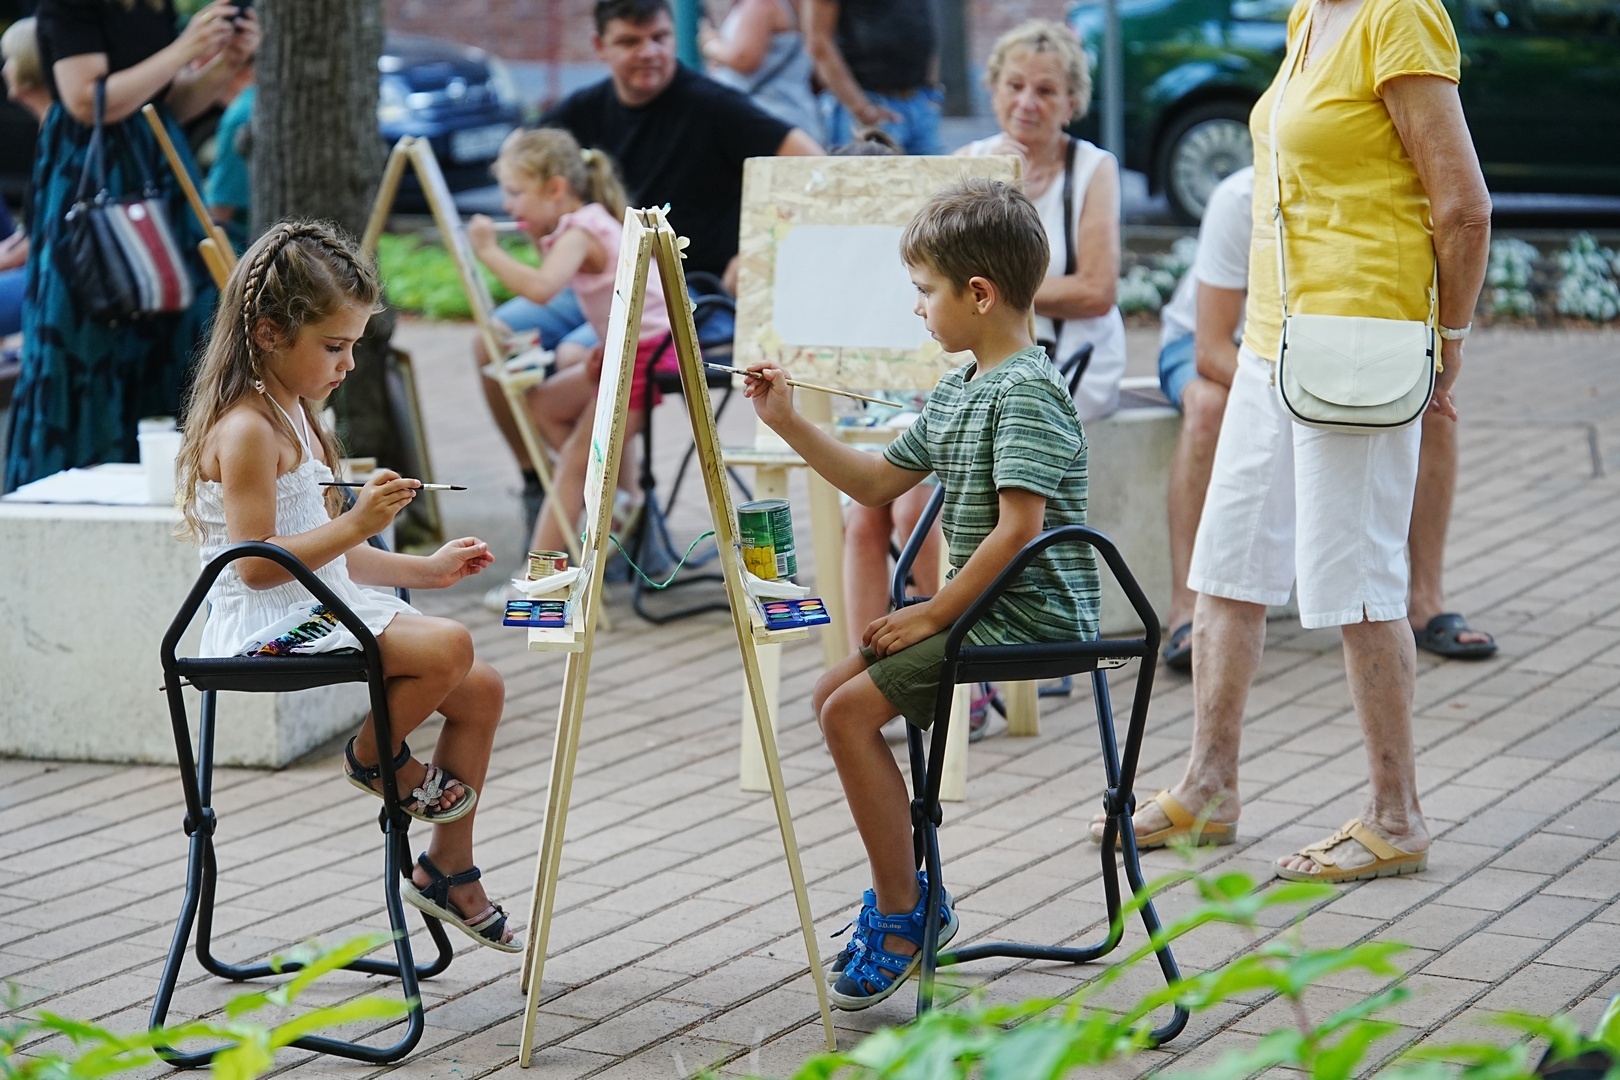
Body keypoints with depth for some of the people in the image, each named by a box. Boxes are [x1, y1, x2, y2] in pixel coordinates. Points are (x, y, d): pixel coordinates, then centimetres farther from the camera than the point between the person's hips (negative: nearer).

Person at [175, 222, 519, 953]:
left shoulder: (292, 416, 17)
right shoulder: (246, 430, -16)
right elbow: (257, 564, -22)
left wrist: (425, 569, 17)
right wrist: (355, 524, -27)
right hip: (264, 626, -11)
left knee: (481, 690, 5)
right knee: (449, 647, -27)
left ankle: (447, 869, 15)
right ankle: (376, 755, 1)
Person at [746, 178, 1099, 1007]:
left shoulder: (1027, 392, -17)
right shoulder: (956, 392, 15)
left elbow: (1018, 528, -24)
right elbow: (876, 481, 24)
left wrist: (933, 614, -18)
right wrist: (789, 425, 15)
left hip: (1027, 617, -10)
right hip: (982, 611, 10)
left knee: (852, 710, -15)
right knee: (832, 694, 11)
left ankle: (903, 914, -5)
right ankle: (905, 890, 18)